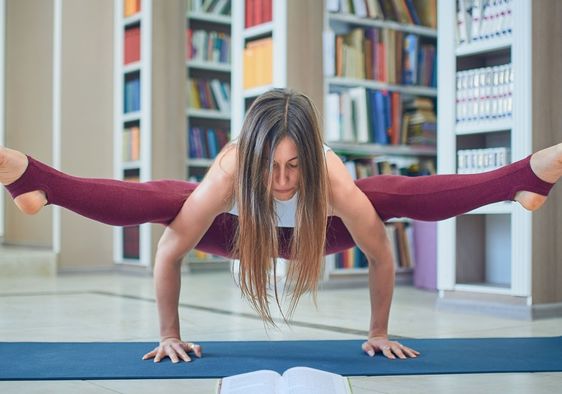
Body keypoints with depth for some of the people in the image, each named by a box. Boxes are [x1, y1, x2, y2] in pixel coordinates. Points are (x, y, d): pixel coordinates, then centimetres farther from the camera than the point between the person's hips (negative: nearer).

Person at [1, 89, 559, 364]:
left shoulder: (336, 182, -42)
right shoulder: (226, 177, -43)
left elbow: (381, 257, -26)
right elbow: (168, 253, -30)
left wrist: (378, 332, -13)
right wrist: (169, 335, -20)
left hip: (312, 228, 1)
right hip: (233, 227, -1)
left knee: (402, 195, -20)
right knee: (153, 201, -27)